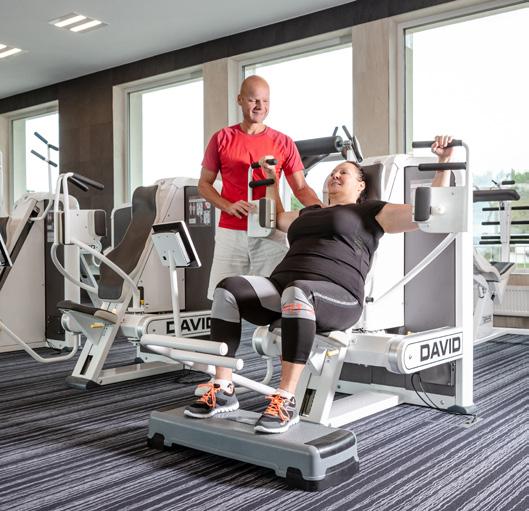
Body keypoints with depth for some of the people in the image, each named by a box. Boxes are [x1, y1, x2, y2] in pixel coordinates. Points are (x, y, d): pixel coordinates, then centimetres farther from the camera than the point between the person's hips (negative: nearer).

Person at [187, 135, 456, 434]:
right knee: (228, 290, -21)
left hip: (335, 297, -6)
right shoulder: (309, 213, 34)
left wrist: (444, 163, 10)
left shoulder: (370, 212, 17)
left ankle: (287, 401, -39)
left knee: (297, 294, -42)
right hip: (282, 288, 6)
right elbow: (277, 218, 54)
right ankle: (223, 390, -21)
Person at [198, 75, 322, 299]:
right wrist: (228, 206, -9)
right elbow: (204, 183, 10)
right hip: (230, 233, 0)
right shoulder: (221, 139, 6)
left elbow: (301, 188, 4)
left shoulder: (283, 143, 5)